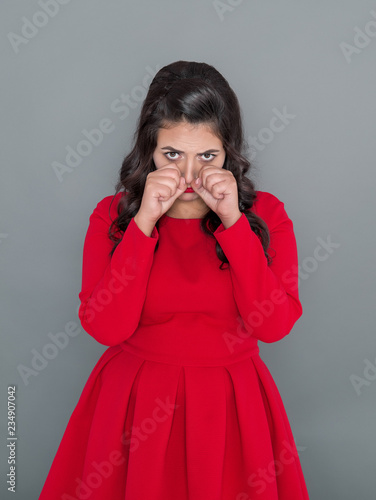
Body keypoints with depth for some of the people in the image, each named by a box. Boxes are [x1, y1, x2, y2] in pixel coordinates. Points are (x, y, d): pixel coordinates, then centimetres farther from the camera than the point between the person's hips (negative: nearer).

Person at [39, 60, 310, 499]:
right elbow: (104, 327, -15)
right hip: (136, 404, 0)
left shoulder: (265, 213, -5)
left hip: (231, 405, 1)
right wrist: (143, 223, -21)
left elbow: (275, 325, -15)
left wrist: (234, 223, -20)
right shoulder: (113, 213, -5)